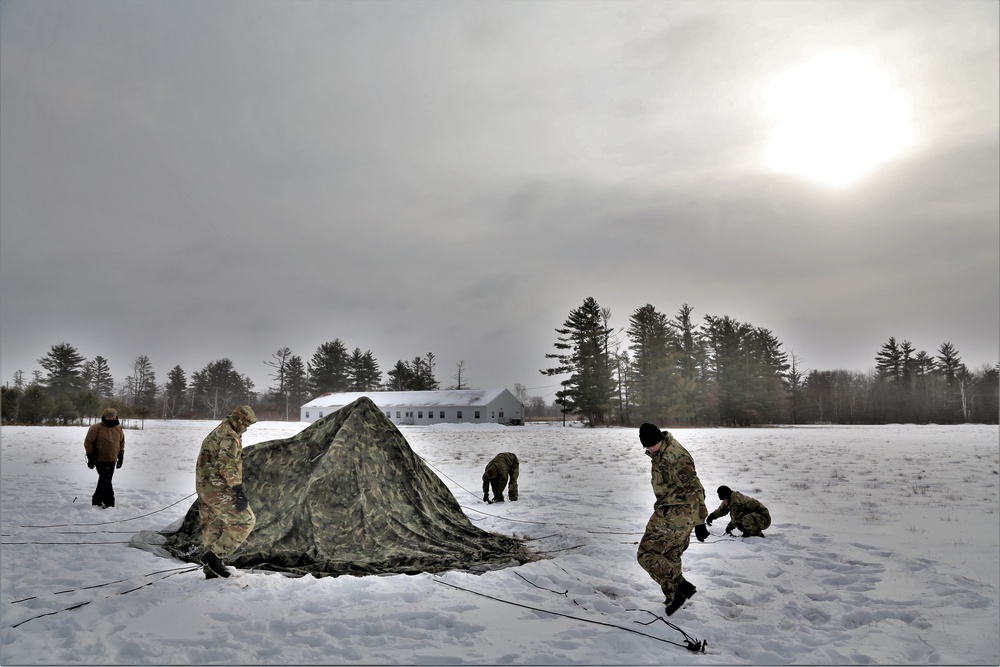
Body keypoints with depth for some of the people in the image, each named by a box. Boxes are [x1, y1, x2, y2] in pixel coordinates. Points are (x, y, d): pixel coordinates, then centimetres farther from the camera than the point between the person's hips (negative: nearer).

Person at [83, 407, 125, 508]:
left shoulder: (118, 429, 8)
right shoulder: (96, 428, -9)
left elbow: (122, 443, 19)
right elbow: (88, 442, -6)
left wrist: (121, 457, 15)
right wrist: (90, 457, -9)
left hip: (112, 461, 6)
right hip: (100, 460, -6)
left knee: (103, 481, 12)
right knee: (106, 481, -13)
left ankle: (96, 501, 24)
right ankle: (109, 503, -10)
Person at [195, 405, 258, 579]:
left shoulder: (214, 435, 21)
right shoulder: (230, 437, -13)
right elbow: (228, 466, -23)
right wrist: (239, 491, -25)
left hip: (204, 489, 10)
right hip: (218, 489, -10)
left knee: (212, 527, 15)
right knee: (245, 520, -5)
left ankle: (210, 570, 20)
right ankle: (214, 555, -7)